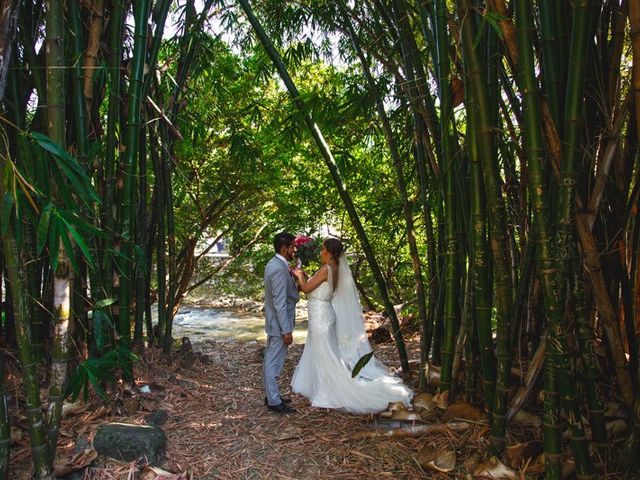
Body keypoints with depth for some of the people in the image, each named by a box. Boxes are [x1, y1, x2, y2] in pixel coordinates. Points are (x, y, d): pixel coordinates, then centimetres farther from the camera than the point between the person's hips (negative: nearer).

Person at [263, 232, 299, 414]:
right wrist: (286, 330, -22)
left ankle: (271, 395, 30)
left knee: (271, 360, 18)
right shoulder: (279, 269, -23)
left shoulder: (274, 264, 9)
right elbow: (280, 302, -24)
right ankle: (274, 401, 9)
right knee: (275, 362, -1)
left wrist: (297, 285, 4)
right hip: (279, 323, -10)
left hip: (274, 323, 10)